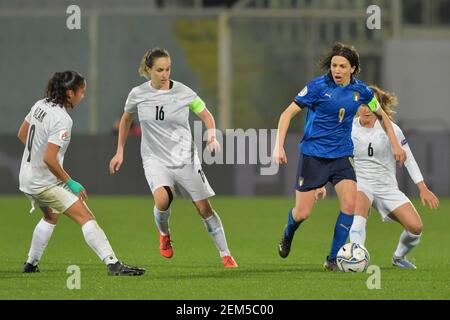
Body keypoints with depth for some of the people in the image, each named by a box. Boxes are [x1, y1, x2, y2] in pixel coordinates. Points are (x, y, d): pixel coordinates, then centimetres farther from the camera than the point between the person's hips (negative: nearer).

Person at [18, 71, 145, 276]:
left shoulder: (40, 106, 3)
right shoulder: (61, 120, -23)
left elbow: (22, 135, 17)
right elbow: (49, 159, -28)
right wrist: (70, 183, -18)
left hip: (27, 179, 9)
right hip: (45, 182, -9)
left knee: (51, 216, 33)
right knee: (86, 218, -13)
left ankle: (31, 263, 39)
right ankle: (112, 264, -24)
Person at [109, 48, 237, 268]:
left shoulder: (183, 92, -7)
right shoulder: (138, 94, -4)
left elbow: (206, 115, 5)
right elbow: (126, 120, 14)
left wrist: (211, 136, -14)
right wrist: (120, 152, 14)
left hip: (185, 158, 1)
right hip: (155, 159, -1)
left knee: (204, 208, 0)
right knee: (162, 200, -28)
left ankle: (225, 255, 12)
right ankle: (164, 234, 4)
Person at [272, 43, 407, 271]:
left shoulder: (360, 90, 0)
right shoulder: (318, 87, -11)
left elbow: (381, 114, 18)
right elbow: (288, 113, -9)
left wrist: (395, 145, 16)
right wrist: (279, 146, -18)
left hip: (342, 155, 3)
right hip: (313, 155, -3)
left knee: (350, 204, -16)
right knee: (302, 213, -2)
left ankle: (333, 259, -4)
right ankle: (288, 234, 35)